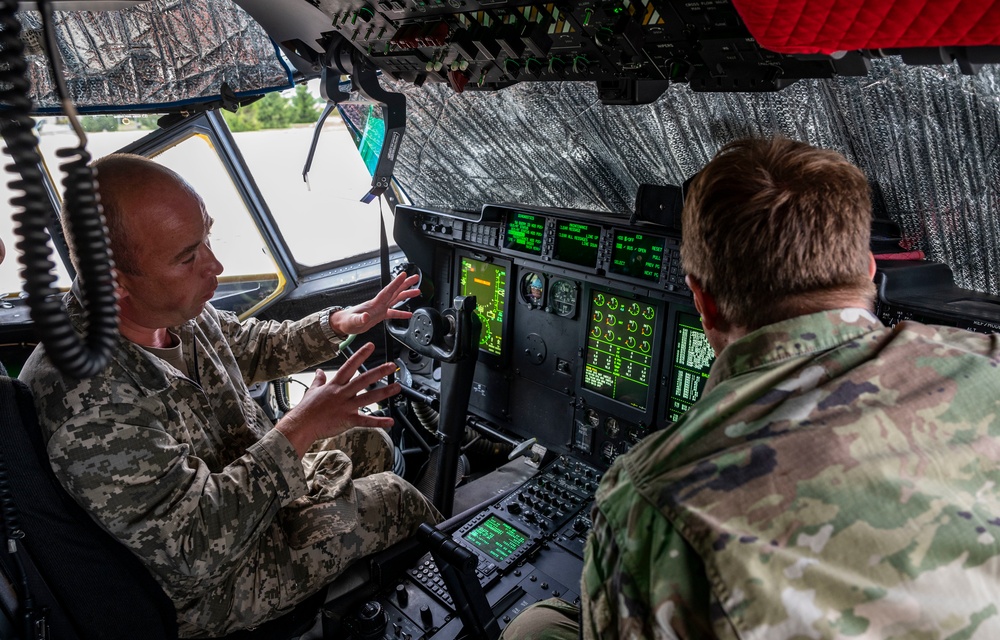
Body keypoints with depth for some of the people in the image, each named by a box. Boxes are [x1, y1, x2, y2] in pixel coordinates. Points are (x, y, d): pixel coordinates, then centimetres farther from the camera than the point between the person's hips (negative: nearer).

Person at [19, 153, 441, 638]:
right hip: (210, 587, -8)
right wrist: (300, 429, -33)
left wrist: (339, 324, -4)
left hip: (251, 482, 8)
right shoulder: (88, 401, -38)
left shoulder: (172, 307, -12)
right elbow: (195, 550, -34)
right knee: (393, 498, -5)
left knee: (370, 442, 16)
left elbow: (253, 347, 9)